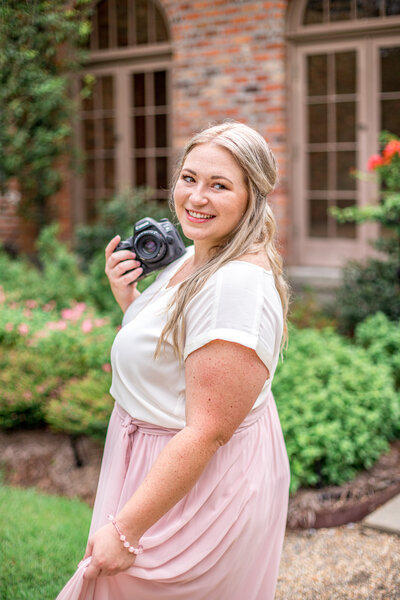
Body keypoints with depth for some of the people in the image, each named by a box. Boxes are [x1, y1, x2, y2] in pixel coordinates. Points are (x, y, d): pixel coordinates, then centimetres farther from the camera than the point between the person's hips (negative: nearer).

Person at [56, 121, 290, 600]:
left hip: (204, 482, -9)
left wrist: (126, 528, -24)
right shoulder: (191, 259, 5)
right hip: (161, 465, 9)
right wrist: (127, 299, -1)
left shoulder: (240, 285, -27)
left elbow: (208, 431, -28)